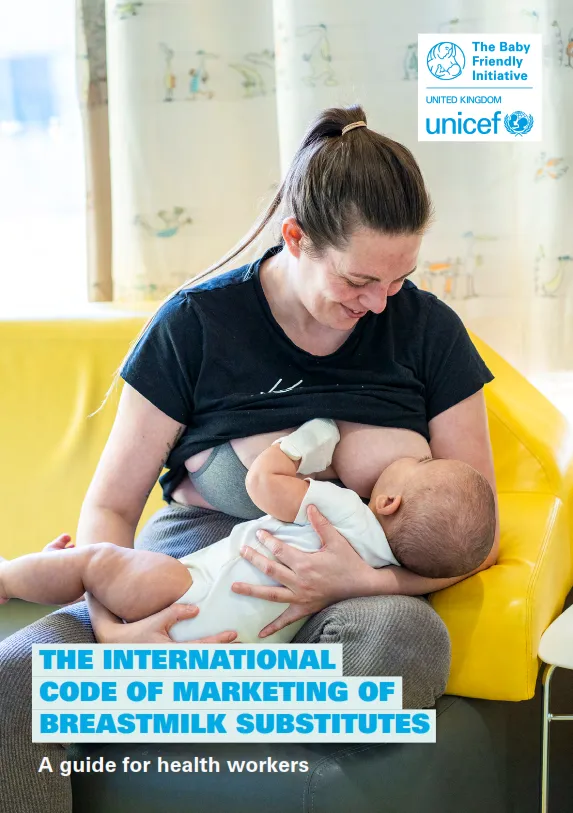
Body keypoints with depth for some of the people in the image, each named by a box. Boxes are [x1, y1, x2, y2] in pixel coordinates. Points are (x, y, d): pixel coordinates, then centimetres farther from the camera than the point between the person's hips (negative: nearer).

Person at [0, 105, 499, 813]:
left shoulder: (425, 329, 5)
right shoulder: (196, 322, 2)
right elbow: (110, 504, 3)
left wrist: (368, 582, -18)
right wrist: (112, 625, -19)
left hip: (352, 591, 1)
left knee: (404, 633, -38)